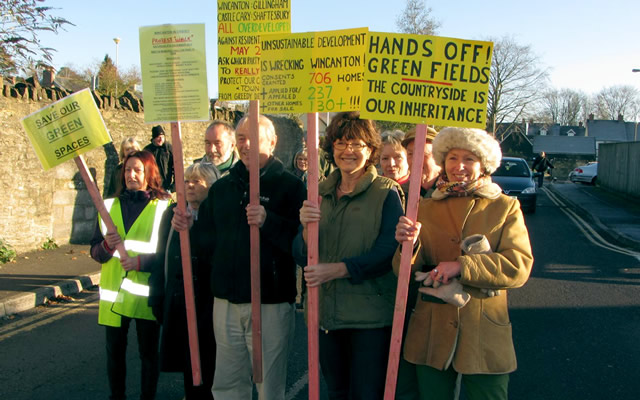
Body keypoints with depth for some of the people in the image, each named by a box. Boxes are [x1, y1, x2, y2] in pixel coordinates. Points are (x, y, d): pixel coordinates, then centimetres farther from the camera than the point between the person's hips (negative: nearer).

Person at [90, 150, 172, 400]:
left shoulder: (163, 206, -3)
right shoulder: (110, 206, 9)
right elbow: (95, 252, 9)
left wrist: (141, 261, -18)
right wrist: (106, 246, -12)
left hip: (146, 292, -3)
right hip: (114, 291, 4)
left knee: (148, 352, 7)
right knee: (114, 350, 12)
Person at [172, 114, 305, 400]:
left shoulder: (290, 186, -6)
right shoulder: (221, 188, 12)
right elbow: (208, 242, 16)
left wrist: (268, 222, -31)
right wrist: (187, 228, -2)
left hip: (271, 304, -5)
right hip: (226, 302, 5)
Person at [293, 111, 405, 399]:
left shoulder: (386, 192, -6)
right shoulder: (319, 192, 7)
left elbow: (388, 252, -15)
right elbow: (301, 256, 3)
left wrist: (336, 269, -22)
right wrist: (307, 228, -18)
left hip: (370, 315, -4)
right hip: (326, 311, 5)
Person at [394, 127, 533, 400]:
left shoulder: (505, 208, 2)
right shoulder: (426, 209, 5)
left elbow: (519, 266, -11)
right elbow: (406, 273, -1)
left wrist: (462, 266, -20)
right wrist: (408, 246, -22)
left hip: (485, 335, -1)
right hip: (432, 333, 2)